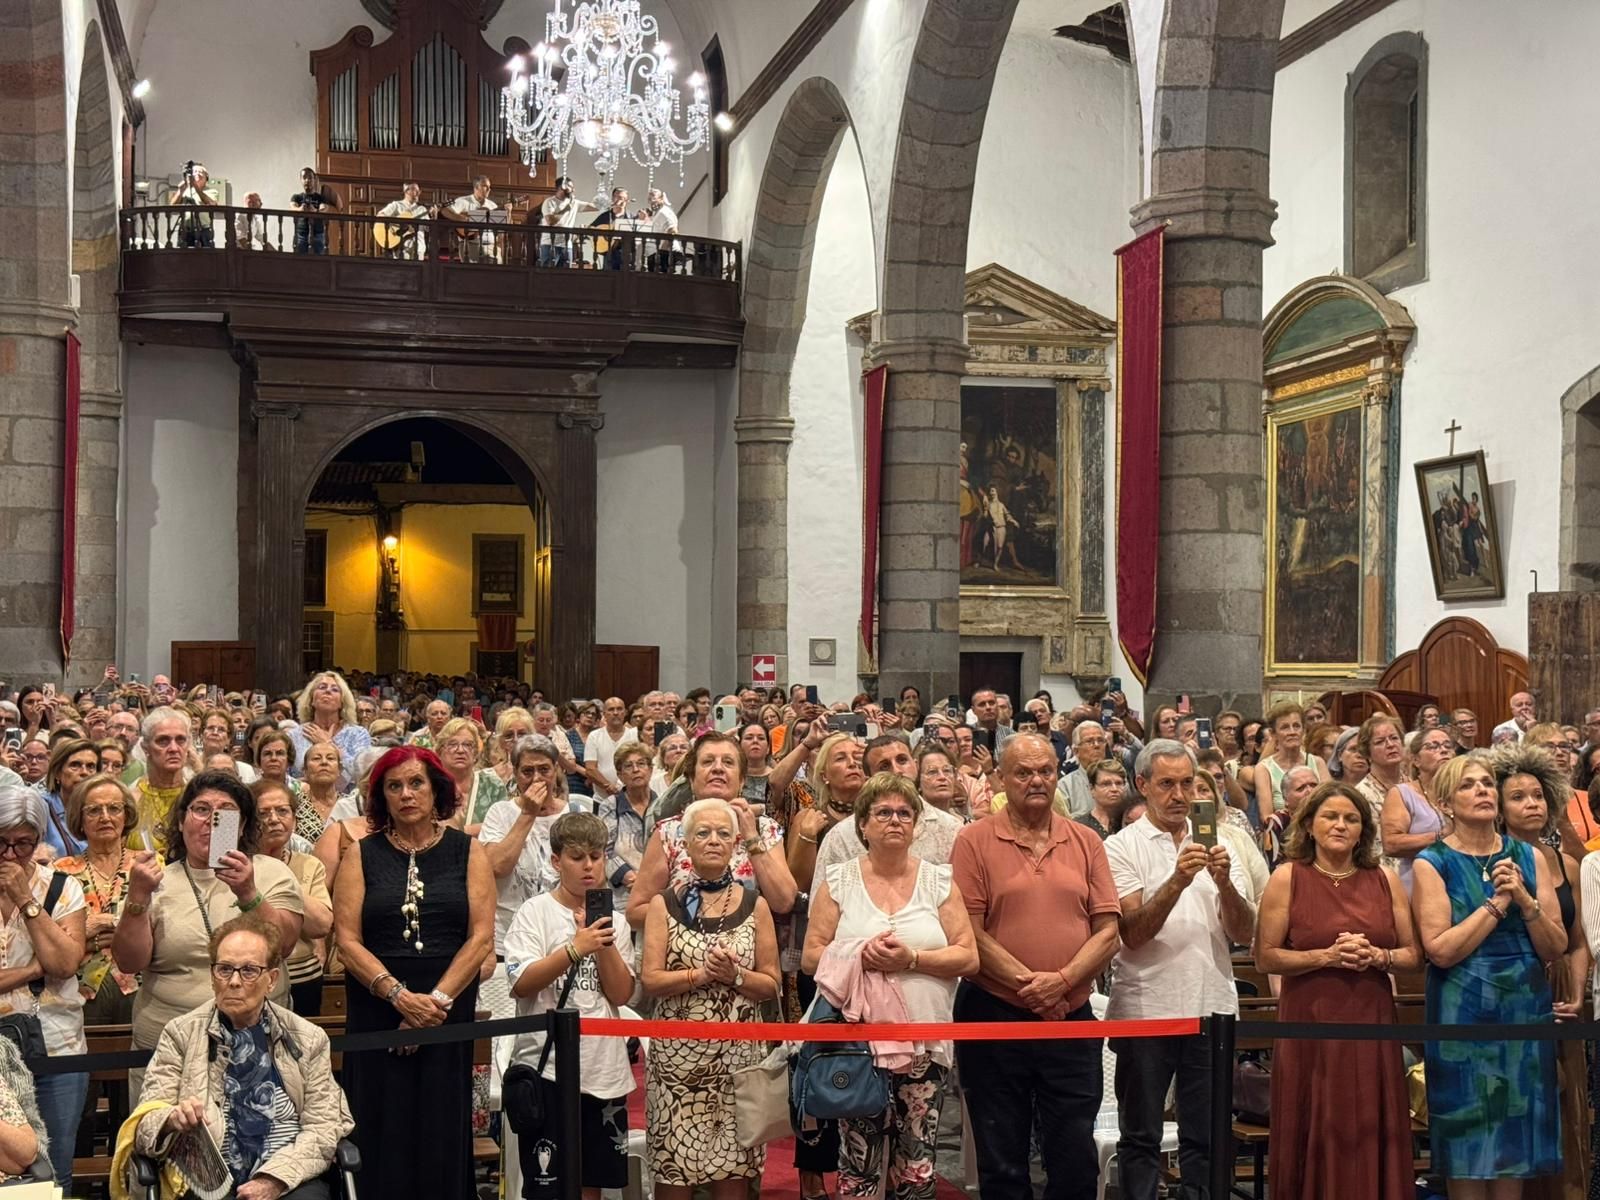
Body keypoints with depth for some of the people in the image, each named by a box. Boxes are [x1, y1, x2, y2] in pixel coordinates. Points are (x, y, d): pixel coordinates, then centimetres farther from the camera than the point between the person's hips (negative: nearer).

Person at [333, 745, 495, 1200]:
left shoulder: (467, 852, 6)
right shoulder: (362, 856, 5)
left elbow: (481, 937, -1)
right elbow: (347, 940, -2)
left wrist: (437, 999, -11)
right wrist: (399, 995, -14)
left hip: (449, 1014, 0)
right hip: (376, 1011, 0)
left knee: (442, 1130, 1)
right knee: (383, 1133, 0)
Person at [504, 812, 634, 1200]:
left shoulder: (612, 919, 10)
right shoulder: (535, 913, -2)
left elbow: (621, 994, 2)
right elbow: (521, 984, -14)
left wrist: (604, 943, -11)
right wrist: (576, 948, -22)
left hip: (605, 1070, 4)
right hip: (548, 1068, -4)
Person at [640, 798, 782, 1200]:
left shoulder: (754, 905, 7)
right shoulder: (664, 904, 4)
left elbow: (772, 985, 5)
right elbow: (650, 979, -5)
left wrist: (734, 976, -13)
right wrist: (702, 974, -17)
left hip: (738, 1052, 1)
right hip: (678, 1051, -1)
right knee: (673, 1166, -1)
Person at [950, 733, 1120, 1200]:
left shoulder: (1085, 842, 7)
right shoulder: (975, 841, -2)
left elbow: (1108, 931, 1)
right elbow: (969, 931, -8)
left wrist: (1062, 981, -14)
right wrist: (1027, 982, -16)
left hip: (1072, 1020, 2)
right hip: (995, 1017, -2)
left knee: (1076, 1161, 7)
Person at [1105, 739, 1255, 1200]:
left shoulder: (1213, 846, 11)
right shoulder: (1122, 847, -2)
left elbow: (1244, 933, 3)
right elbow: (1132, 933, -13)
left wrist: (1224, 883, -14)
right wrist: (1177, 881, -23)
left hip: (1212, 1009, 4)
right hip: (1146, 1010, -4)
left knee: (1207, 1138, 9)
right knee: (1141, 1138, 5)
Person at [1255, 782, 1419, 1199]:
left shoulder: (1385, 880, 8)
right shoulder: (1288, 877, 0)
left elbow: (1414, 955, 10)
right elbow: (1265, 958, -4)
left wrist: (1377, 956, -9)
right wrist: (1327, 956, -14)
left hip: (1371, 1024, 3)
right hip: (1310, 1024, -2)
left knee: (1371, 1137, 4)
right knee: (1315, 1139, 1)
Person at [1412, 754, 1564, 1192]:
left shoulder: (1529, 858, 7)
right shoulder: (1433, 863, -4)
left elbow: (1556, 949, 3)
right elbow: (1440, 950, -15)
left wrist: (1525, 900, -13)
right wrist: (1497, 902, -13)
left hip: (1525, 1010, 4)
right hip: (1465, 1014, -3)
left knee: (1515, 1139, 9)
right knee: (1468, 1148, 2)